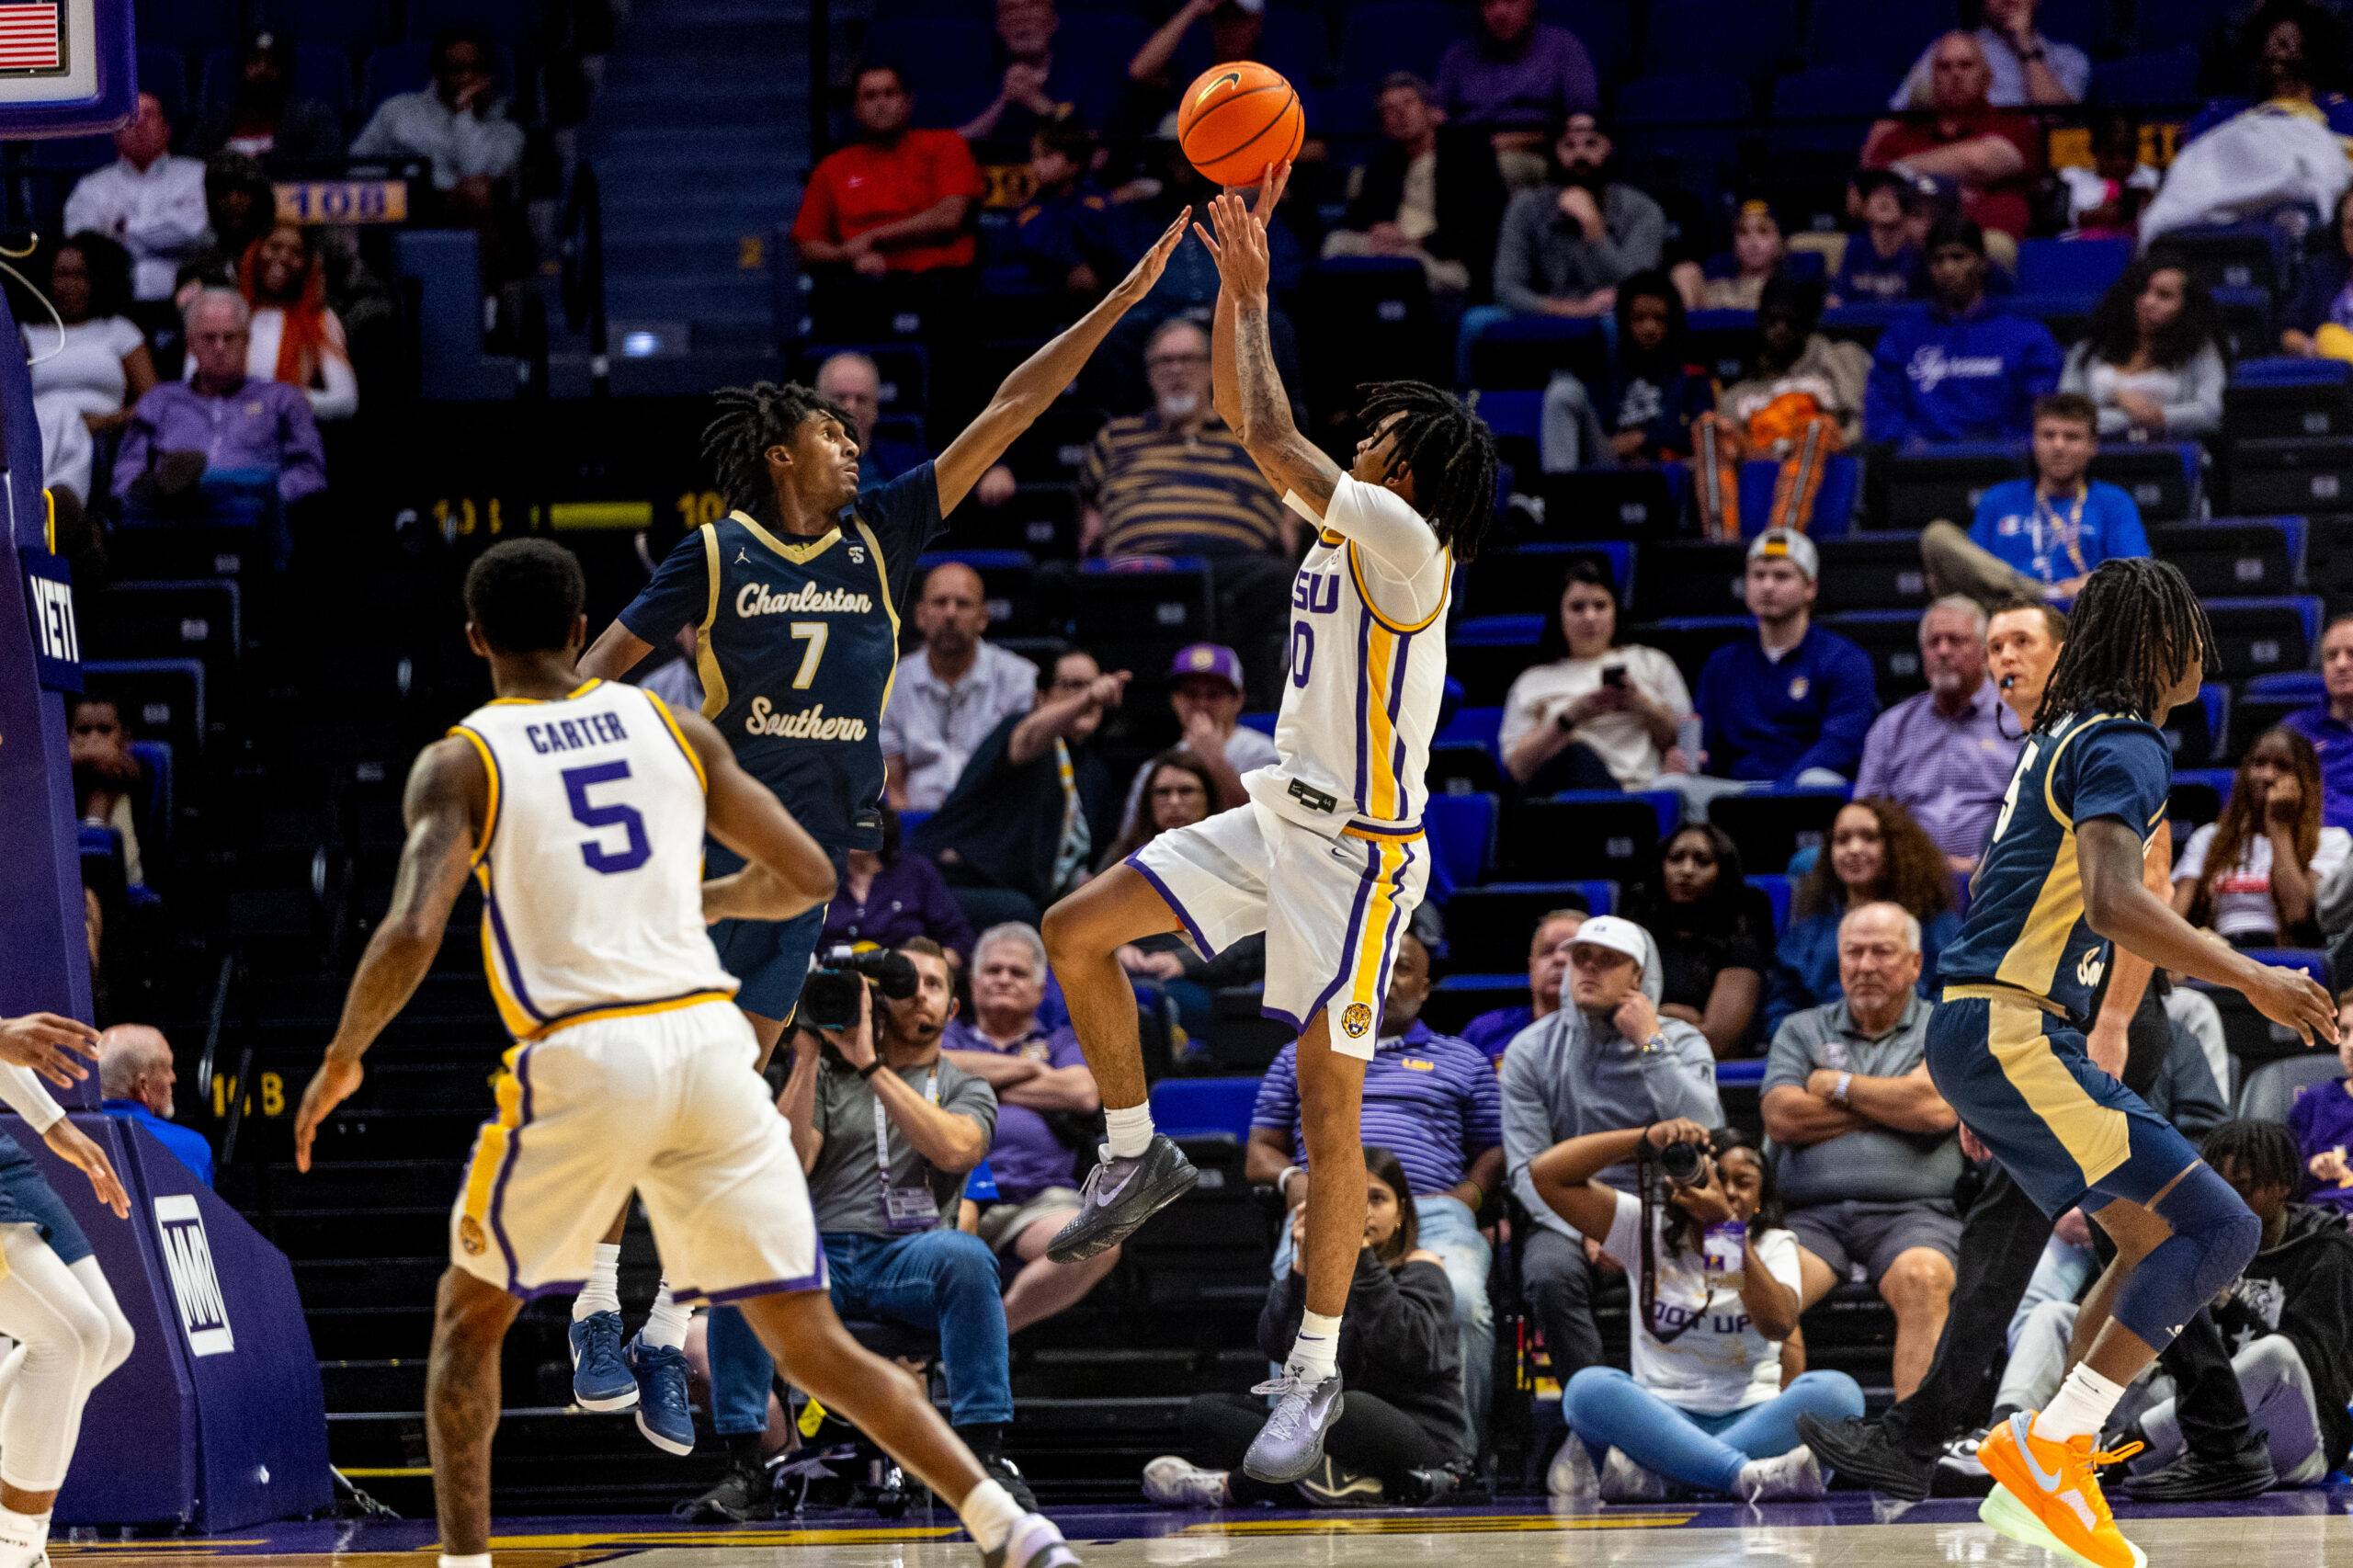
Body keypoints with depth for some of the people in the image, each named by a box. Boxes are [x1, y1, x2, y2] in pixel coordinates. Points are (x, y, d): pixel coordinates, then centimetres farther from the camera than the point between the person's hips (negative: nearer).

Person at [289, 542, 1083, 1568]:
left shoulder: (460, 763, 3)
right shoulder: (673, 728, 15)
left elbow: (411, 934, -11)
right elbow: (808, 878, 16)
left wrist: (340, 1062, 5)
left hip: (583, 1058, -3)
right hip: (710, 1040, 3)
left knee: (469, 1316, 18)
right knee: (808, 1338, 8)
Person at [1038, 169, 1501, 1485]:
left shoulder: (1402, 537, -16)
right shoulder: (1350, 522, 9)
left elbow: (1269, 439, -19)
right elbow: (1250, 416, 15)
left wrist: (1252, 294, -7)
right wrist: (1242, 268, 6)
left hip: (1357, 850, -9)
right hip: (1277, 820, 9)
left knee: (1328, 1106, -6)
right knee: (1077, 930, 3)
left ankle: (1316, 1371, 0)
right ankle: (1137, 1155, 17)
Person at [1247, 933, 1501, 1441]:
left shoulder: (1463, 1061, 29)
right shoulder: (1300, 1056, 31)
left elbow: (1495, 1152, 23)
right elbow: (1259, 1152, 27)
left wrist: (1469, 1194, 1)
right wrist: (1291, 1178, 3)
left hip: (1432, 1211, 0)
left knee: (1462, 1301, -36)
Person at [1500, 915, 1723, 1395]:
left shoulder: (1682, 1043, 7)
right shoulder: (1532, 1050, 7)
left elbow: (1707, 1135, -12)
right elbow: (1528, 1169, -1)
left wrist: (1651, 1048, -10)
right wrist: (1585, 1231, -17)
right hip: (1565, 1215, 0)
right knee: (1551, 1274, -34)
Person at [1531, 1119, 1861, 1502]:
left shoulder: (1773, 1245, 10)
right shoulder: (1647, 1230, 10)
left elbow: (1779, 1325, -12)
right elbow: (1547, 1173, 2)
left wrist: (1727, 1224, -19)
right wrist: (1647, 1138, -6)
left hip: (1751, 1420, 0)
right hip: (1661, 1418, 0)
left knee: (1837, 1391, -31)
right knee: (1588, 1387, -31)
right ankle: (1748, 1475, -45)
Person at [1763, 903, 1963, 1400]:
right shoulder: (1801, 1031, 22)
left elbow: (1936, 1107, -5)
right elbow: (1782, 1117, 4)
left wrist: (1837, 1085, 7)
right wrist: (1892, 1106, 5)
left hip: (1911, 1213, -2)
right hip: (1810, 1215, 2)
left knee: (1922, 1277, -36)